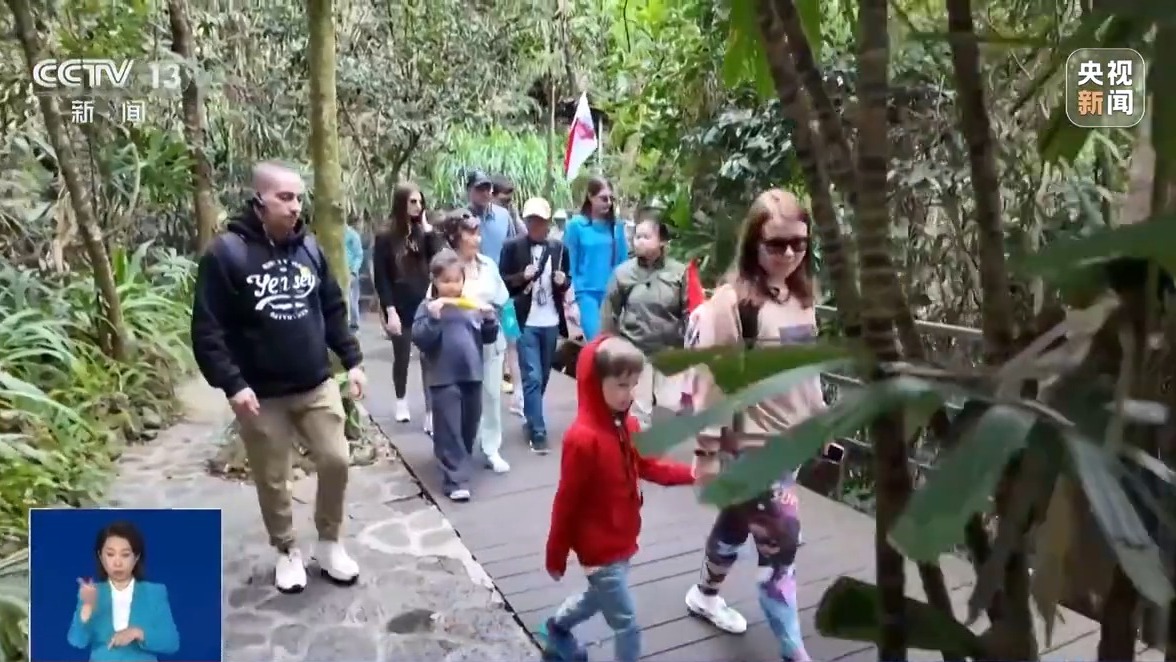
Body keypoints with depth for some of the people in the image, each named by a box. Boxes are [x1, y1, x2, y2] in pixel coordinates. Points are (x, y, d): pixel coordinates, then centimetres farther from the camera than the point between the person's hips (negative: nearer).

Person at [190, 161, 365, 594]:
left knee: (336, 460, 4)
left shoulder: (309, 247, 3)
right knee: (272, 479, 10)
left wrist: (352, 361, 6)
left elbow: (334, 310, 11)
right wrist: (232, 384, -20)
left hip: (317, 386, 4)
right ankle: (286, 551, 32)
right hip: (261, 395, -3)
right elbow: (207, 329, -13)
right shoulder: (226, 253, -12)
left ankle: (329, 543, 26)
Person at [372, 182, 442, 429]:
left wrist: (427, 228, -12)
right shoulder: (385, 237, -5)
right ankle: (401, 402, 36)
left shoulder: (423, 232, 6)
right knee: (402, 358, 13)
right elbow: (381, 278, -7)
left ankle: (431, 414, -2)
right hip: (401, 309, -2)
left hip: (425, 306, 2)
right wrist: (390, 311, -13)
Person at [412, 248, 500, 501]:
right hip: (444, 379, -4)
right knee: (449, 431, -3)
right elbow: (419, 340, -12)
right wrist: (434, 317, -23)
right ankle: (456, 480, 1)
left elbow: (488, 338, 10)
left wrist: (489, 319, -8)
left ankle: (459, 463, 38)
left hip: (472, 375, 4)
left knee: (469, 427, 17)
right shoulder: (428, 307, -2)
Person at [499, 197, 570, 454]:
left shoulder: (559, 248, 7)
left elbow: (567, 284, 15)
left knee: (543, 377, 13)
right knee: (532, 377, -7)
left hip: (551, 323, 4)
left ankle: (531, 419, 32)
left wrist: (563, 282, -7)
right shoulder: (512, 247, -2)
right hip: (525, 322, -4)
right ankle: (538, 432, -2)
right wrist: (521, 277, -19)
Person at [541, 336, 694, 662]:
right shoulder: (584, 438, -28)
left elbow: (648, 466, 6)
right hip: (601, 548, -9)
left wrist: (692, 473, -8)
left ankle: (556, 629, 55)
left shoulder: (627, 426, -2)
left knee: (599, 597, 30)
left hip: (621, 541, 9)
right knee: (627, 625, 3)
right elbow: (566, 502, -20)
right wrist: (556, 557, -11)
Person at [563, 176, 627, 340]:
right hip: (586, 292, -3)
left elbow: (623, 261, 11)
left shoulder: (617, 226, 6)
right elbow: (570, 263, -1)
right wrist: (571, 300, -3)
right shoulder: (576, 225, -3)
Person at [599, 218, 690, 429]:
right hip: (635, 353, 0)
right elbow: (610, 313, 3)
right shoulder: (623, 272, -2)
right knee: (638, 410, 9)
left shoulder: (679, 272, -5)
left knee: (671, 408, 9)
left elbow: (689, 313, -3)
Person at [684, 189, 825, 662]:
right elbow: (712, 379, -17)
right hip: (753, 441, -7)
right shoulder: (733, 302, -18)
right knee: (780, 538, -1)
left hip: (791, 437, 7)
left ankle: (705, 595, 46)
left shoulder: (801, 297, 4)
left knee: (739, 520, 23)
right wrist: (706, 449, -16)